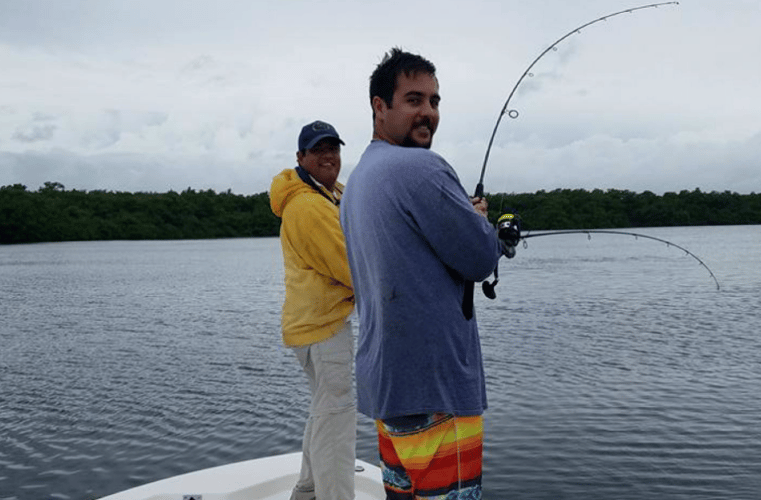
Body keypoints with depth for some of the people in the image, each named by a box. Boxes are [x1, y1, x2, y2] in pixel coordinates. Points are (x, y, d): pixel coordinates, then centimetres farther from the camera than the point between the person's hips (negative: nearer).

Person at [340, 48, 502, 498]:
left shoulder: (357, 180, 15)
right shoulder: (422, 168, -14)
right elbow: (482, 259, -12)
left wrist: (467, 220, 17)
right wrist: (481, 220, 8)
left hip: (386, 380, 9)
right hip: (435, 386, -9)